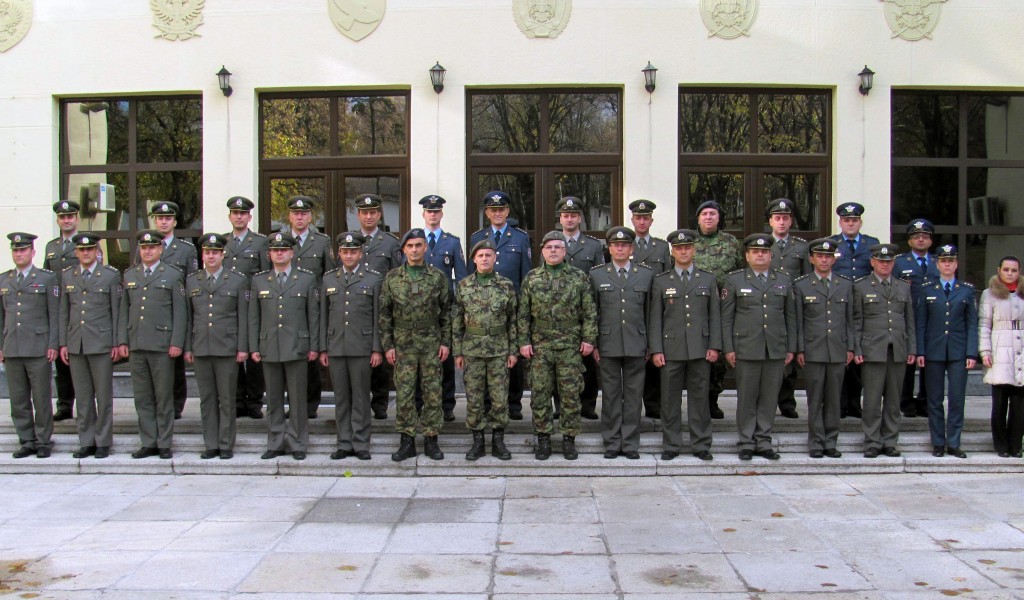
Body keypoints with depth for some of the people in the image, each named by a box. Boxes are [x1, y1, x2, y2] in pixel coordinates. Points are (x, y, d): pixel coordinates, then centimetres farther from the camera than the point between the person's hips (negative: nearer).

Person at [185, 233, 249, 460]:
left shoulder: (238, 280, 4)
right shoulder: (192, 281, 12)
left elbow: (243, 317, 1)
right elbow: (188, 317, 12)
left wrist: (242, 348, -4)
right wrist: (187, 347, 6)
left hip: (227, 349, -2)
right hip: (200, 349, 3)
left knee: (227, 399, 1)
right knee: (207, 399, 7)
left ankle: (226, 445, 10)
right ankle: (210, 445, 14)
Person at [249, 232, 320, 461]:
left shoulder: (307, 279, 5)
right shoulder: (259, 281, 10)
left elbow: (314, 315, 3)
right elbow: (254, 317, 10)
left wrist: (314, 347, -1)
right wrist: (254, 347, 4)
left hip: (297, 348, -2)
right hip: (269, 349, 2)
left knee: (298, 399, 2)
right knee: (273, 400, 8)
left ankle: (297, 444, 11)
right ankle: (276, 444, 17)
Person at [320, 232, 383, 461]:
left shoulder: (374, 279, 3)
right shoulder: (329, 279, 11)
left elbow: (378, 316, 0)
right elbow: (323, 316, 12)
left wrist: (377, 349, -5)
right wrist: (323, 348, 7)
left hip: (361, 348, -3)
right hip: (336, 348, 3)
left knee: (361, 397, 1)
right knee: (341, 398, 7)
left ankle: (361, 444, 8)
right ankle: (344, 444, 14)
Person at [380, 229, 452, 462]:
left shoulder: (437, 277, 3)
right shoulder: (392, 278, 3)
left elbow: (446, 312, 5)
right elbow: (385, 314, 4)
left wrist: (446, 342, -1)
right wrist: (387, 345, -1)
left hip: (431, 345, 0)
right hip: (403, 346, 0)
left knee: (433, 393, 3)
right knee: (404, 394, 1)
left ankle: (431, 439, 13)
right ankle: (407, 441, 10)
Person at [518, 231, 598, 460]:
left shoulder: (579, 277, 3)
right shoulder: (531, 278, 6)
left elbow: (590, 312, 3)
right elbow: (523, 314, 6)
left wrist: (589, 338, -5)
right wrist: (524, 341, -1)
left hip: (571, 347, -1)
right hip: (540, 347, 1)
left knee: (571, 394, 2)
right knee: (540, 394, 3)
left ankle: (569, 438, 13)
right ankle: (543, 439, 14)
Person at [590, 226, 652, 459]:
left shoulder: (646, 274, 8)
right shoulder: (596, 274, 6)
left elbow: (649, 311, 9)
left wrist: (650, 345, 6)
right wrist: (593, 344, 1)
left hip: (636, 345, 1)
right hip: (608, 345, 0)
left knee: (633, 395, 5)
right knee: (610, 395, 4)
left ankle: (630, 444, 13)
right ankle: (612, 443, 13)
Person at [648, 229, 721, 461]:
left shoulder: (708, 279, 10)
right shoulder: (661, 281, 7)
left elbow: (715, 315, 8)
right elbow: (655, 318, 4)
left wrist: (714, 346, -1)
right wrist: (655, 350, -4)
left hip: (700, 350, 0)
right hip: (671, 350, 0)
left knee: (699, 397, 5)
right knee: (670, 399, 3)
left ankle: (701, 445, 14)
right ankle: (671, 446, 12)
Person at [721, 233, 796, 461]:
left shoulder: (784, 280, 12)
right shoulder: (734, 280, 4)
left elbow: (790, 316, 12)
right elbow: (726, 317, 2)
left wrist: (791, 348, 7)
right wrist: (728, 348, -4)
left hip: (776, 350, 2)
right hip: (746, 349, -2)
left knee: (770, 397, 5)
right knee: (747, 397, 2)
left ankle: (764, 442, 15)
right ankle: (747, 442, 12)